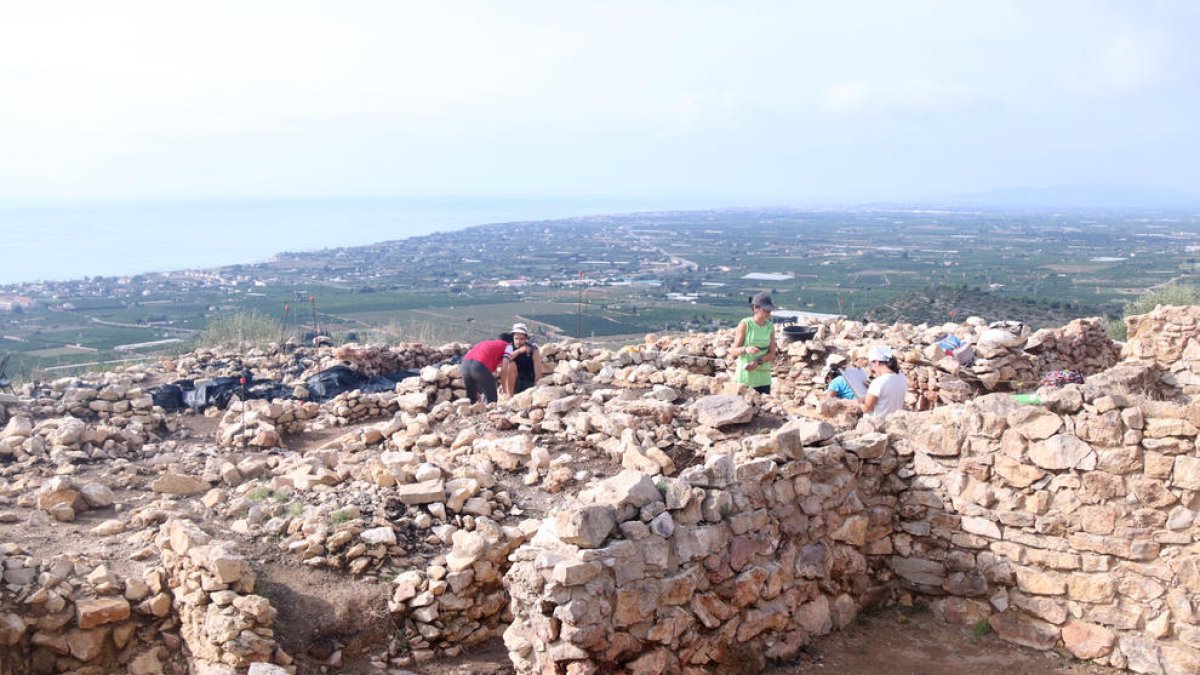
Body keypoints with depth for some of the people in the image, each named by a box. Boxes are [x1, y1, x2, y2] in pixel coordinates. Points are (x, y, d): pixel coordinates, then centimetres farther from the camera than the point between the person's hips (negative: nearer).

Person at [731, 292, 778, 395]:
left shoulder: (770, 326, 4)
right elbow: (733, 351, -6)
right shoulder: (745, 324, -6)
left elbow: (772, 354, 4)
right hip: (745, 376, -3)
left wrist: (758, 362, -14)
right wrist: (745, 349, -27)